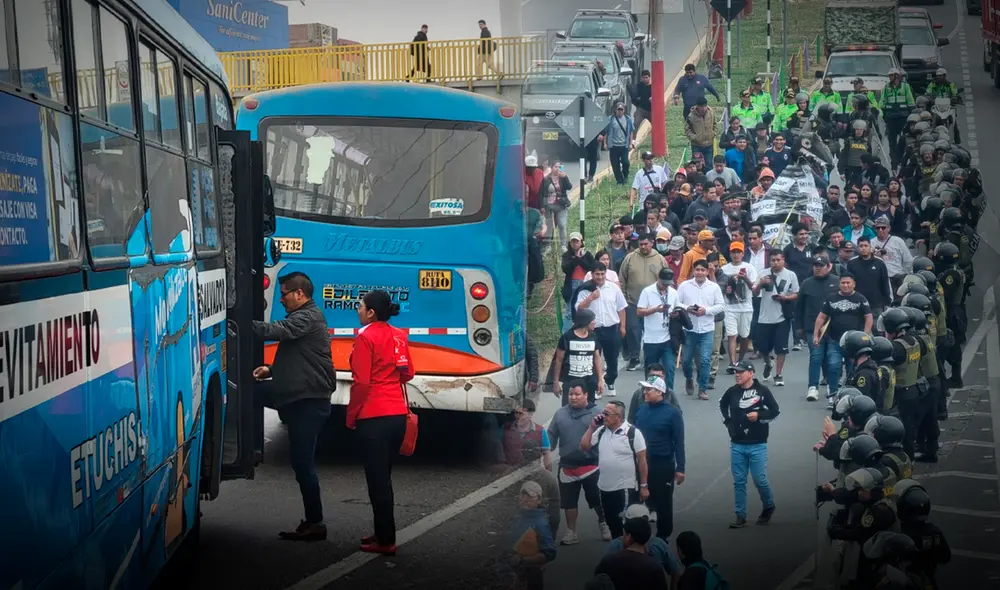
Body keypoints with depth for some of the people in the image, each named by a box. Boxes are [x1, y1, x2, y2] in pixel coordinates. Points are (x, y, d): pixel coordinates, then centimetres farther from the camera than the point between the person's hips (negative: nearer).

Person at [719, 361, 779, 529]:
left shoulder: (762, 390, -6)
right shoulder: (732, 391, 3)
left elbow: (775, 411, -1)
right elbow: (722, 404, 23)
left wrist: (759, 416, -15)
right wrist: (727, 421, 12)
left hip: (757, 445, -3)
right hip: (737, 444, 3)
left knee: (760, 480, -3)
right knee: (739, 481, 4)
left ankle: (768, 506, 24)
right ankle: (740, 516, 11)